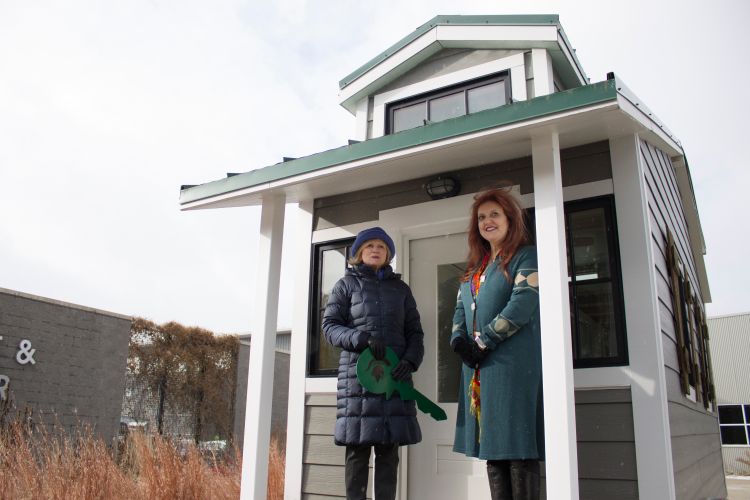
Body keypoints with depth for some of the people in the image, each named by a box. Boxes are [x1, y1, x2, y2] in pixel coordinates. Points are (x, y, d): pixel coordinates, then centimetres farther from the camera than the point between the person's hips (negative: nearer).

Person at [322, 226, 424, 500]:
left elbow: (415, 332, 14)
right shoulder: (346, 285, 12)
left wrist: (410, 360, -6)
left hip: (394, 374, 2)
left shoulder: (401, 288, 19)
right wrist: (362, 339, -15)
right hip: (357, 373, -2)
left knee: (389, 448, 2)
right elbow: (330, 325, 2)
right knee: (357, 447, -4)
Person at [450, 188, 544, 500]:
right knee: (492, 450, 8)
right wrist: (458, 340, -3)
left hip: (514, 365, -7)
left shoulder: (526, 257, -1)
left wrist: (482, 343, -14)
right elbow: (461, 309, 18)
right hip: (478, 369, 7)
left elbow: (522, 304, -13)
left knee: (517, 449, -6)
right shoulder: (474, 267, 21)